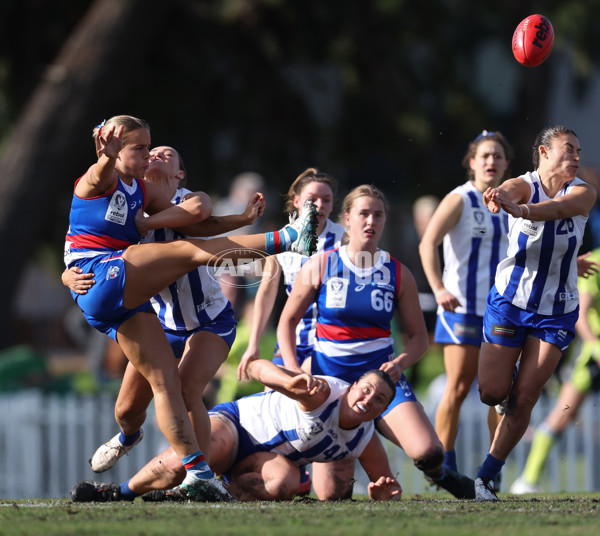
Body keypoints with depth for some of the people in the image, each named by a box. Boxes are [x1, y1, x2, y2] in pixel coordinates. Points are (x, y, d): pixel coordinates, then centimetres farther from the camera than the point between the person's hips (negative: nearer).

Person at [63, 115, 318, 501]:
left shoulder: (142, 192, 21)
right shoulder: (99, 181, -3)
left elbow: (195, 219, 19)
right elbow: (101, 173, -29)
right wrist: (108, 156, -53)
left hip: (126, 300, 9)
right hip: (98, 279, -9)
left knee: (166, 379, 1)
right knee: (190, 252, -18)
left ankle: (197, 471, -3)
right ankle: (285, 239, -21)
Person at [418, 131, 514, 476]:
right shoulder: (460, 200, -5)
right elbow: (428, 244, -17)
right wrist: (439, 288, -29)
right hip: (462, 308, -5)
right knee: (458, 389, -7)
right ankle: (444, 466, 1)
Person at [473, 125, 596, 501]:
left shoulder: (583, 194, -9)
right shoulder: (523, 185, -11)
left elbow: (557, 208, -32)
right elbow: (508, 193, -36)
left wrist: (521, 209, -54)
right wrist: (497, 199, -63)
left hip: (557, 312, 1)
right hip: (510, 300, -1)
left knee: (523, 400, -3)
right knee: (492, 393, -2)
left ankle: (486, 477, 8)